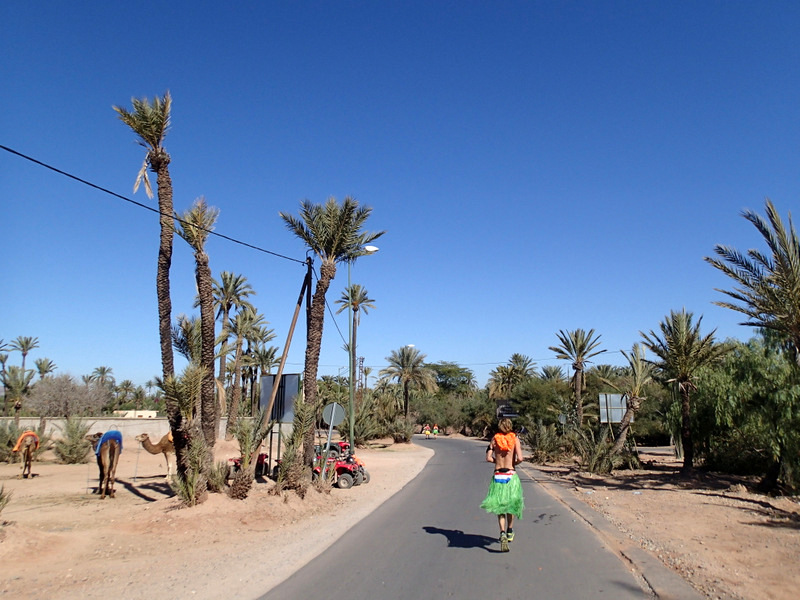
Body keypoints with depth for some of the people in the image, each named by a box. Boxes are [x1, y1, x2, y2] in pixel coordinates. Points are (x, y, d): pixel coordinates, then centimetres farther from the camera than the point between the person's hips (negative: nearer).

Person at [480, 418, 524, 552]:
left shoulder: (495, 439, 2)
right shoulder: (515, 439, -2)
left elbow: (488, 458, -1)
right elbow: (520, 458, -11)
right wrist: (513, 463, 9)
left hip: (497, 476, 1)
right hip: (511, 476, 0)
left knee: (500, 506, 5)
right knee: (511, 503, 21)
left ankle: (503, 533, -14)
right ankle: (510, 531, 33)